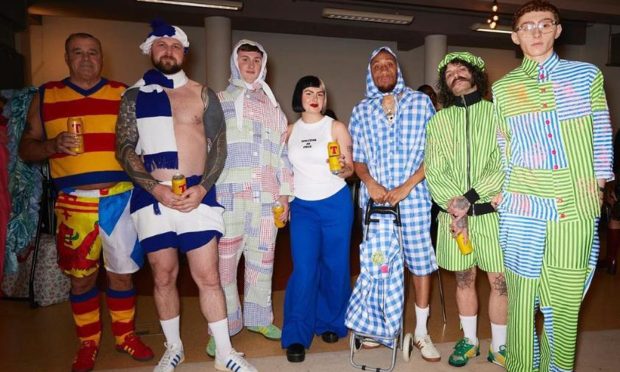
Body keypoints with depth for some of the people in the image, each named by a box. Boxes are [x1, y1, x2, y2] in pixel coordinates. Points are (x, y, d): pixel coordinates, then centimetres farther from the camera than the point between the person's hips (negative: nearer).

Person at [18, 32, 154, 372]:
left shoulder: (123, 94, 7)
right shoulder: (46, 96, 8)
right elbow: (26, 149, 9)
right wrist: (52, 146, -12)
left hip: (121, 198, 0)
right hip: (73, 204, 1)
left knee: (122, 273, 7)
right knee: (80, 277, 9)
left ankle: (126, 335, 27)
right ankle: (88, 342, 29)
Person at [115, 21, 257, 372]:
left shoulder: (203, 94, 8)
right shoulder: (134, 96, 9)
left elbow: (219, 145, 4)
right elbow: (125, 148, 3)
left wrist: (202, 188, -10)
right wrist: (156, 189, -11)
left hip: (197, 195, -1)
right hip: (152, 197, 1)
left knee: (208, 276, 0)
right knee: (164, 276, 10)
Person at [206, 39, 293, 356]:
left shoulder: (272, 106, 18)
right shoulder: (218, 102, 9)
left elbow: (282, 152, 16)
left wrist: (285, 192, 10)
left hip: (266, 196, 3)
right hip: (228, 194, -3)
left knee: (262, 259, 9)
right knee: (224, 261, -1)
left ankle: (258, 318, 24)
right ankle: (223, 327, 12)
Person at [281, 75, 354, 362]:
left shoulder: (336, 127, 1)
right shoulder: (290, 131, 8)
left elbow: (350, 169, -1)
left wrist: (341, 169, -22)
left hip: (336, 204, -1)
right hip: (302, 206, 1)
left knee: (334, 266, 6)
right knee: (304, 271, -6)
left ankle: (331, 323, 27)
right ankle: (296, 337, 5)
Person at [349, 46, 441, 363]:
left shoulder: (421, 102, 4)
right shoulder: (360, 112, 10)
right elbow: (357, 158, 11)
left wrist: (407, 186, -10)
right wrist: (370, 182, -9)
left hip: (413, 195, -2)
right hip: (375, 197, 2)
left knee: (420, 259, 1)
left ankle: (421, 331, 15)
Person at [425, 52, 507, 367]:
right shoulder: (438, 120, 9)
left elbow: (505, 165, -7)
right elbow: (434, 171, 0)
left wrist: (469, 198, -16)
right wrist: (454, 205, -14)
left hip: (492, 211, -1)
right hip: (454, 213, 2)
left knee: (500, 280, 3)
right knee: (464, 278, 12)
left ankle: (499, 346, 22)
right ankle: (469, 340, 29)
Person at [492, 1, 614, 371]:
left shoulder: (587, 74, 8)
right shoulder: (503, 88, 9)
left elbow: (602, 135, 9)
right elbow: (502, 149, 11)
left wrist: (599, 184, 3)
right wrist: (498, 190, 5)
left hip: (576, 209, 0)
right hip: (522, 209, 0)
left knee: (564, 303, 5)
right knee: (522, 298, 7)